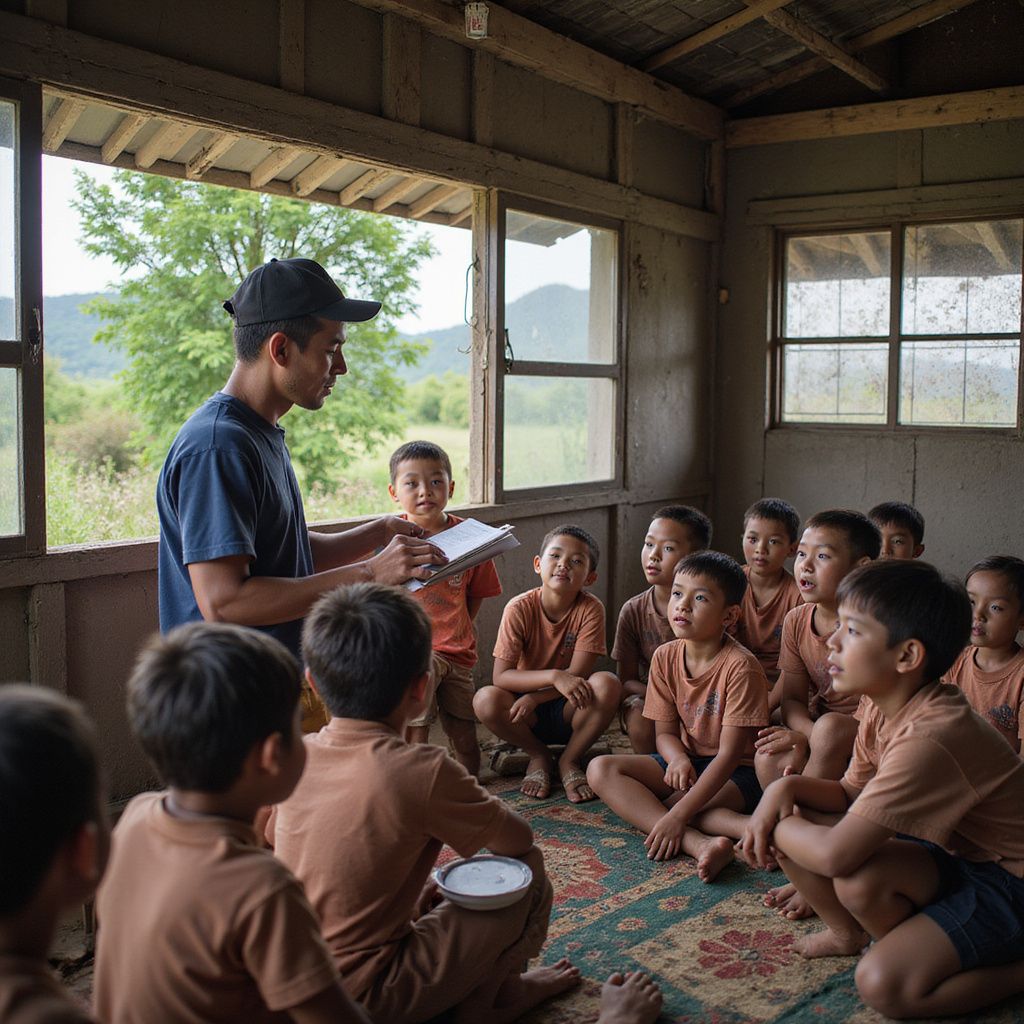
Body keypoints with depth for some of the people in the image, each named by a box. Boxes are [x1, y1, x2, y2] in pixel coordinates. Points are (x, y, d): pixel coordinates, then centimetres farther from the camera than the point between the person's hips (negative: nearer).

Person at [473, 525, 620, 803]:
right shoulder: (519, 609, -16)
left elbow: (578, 675, -18)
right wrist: (554, 676, -35)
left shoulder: (590, 609, -15)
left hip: (570, 711, 0)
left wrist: (532, 698, -27)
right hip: (530, 716, 0)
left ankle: (570, 760, -4)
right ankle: (539, 755, 0)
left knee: (607, 684, -30)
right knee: (485, 700, -30)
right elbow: (500, 676, -22)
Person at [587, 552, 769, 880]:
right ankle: (696, 841, -32)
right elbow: (665, 732, 3)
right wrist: (678, 758, -23)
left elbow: (729, 754, -24)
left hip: (738, 771, -8)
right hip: (687, 761, 8)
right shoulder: (665, 657, -3)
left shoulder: (740, 666, -22)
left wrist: (678, 815, -31)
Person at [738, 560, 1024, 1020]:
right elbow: (850, 793, 8)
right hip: (949, 856, 8)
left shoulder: (928, 737, -34)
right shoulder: (881, 706, -4)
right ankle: (849, 932, 16)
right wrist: (787, 788, -13)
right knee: (790, 830, -10)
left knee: (883, 984, -30)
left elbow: (833, 855, -36)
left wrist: (778, 824, -16)